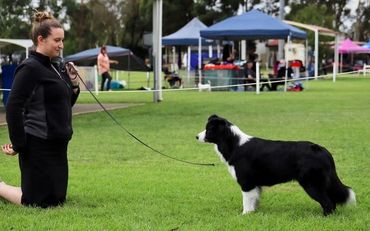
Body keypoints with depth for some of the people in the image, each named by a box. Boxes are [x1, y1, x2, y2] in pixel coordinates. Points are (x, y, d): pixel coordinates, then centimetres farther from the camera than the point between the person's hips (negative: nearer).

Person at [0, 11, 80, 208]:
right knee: (39, 202, -3)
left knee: (58, 198, 13)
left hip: (56, 144, 9)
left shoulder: (56, 67, 12)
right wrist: (18, 145, -19)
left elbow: (66, 103, 20)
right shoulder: (30, 68, -14)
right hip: (38, 145, -9)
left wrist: (73, 84, 3)